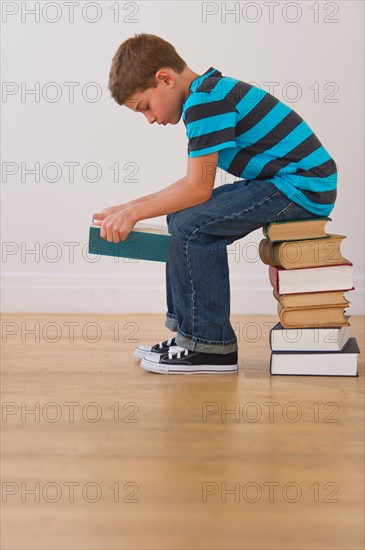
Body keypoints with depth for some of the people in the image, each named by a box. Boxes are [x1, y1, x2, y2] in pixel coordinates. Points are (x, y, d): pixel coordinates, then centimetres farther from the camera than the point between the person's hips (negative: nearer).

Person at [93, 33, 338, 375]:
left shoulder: (205, 100, -17)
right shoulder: (213, 92, 14)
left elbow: (199, 188, -21)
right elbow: (194, 183, 16)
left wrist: (134, 212, -11)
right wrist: (131, 208, 11)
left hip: (303, 187, -11)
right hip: (286, 182, 11)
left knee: (193, 225, -19)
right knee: (182, 217, 13)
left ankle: (212, 346, -9)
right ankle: (188, 333, 15)